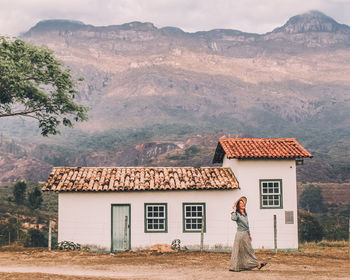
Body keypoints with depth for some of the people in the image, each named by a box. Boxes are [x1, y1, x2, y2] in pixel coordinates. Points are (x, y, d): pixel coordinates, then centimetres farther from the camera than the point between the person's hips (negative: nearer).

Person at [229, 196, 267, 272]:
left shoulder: (245, 214, 14)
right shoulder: (237, 214, -9)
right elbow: (233, 218, -32)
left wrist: (249, 234, 21)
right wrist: (234, 211, -21)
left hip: (246, 234, 8)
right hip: (240, 234, -8)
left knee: (248, 250, 9)